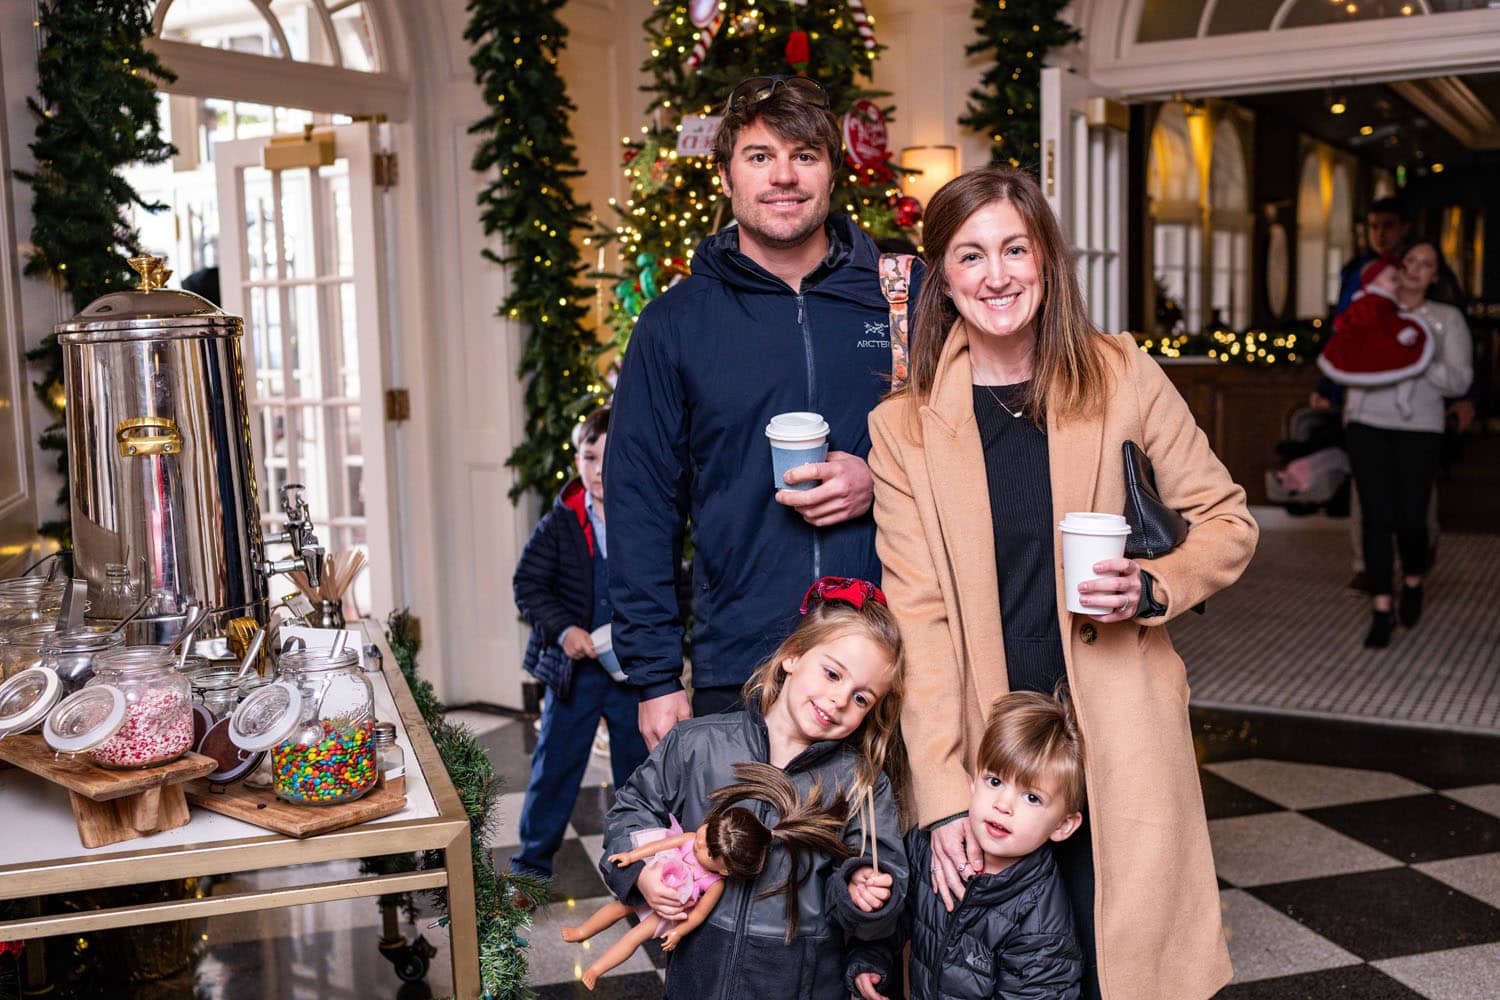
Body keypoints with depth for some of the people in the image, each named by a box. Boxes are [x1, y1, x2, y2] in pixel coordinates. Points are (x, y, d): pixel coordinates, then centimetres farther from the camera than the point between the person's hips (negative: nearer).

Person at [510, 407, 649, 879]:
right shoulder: (559, 523, -5)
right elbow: (528, 584, -3)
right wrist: (563, 630, -16)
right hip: (573, 667, 0)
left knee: (639, 765, 13)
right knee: (555, 764, 8)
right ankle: (532, 861, 22)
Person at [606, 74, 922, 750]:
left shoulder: (906, 300, 5)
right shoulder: (674, 324, 5)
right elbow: (641, 509, 5)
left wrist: (883, 485, -10)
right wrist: (654, 679, 0)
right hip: (737, 672, 0)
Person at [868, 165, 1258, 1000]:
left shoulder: (1121, 376, 0)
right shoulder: (903, 428, -1)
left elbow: (1226, 520, 8)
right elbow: (919, 617, -4)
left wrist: (1151, 588, -13)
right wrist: (942, 795, -10)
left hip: (1117, 738, 0)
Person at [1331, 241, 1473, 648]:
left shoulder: (1447, 318, 8)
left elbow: (1460, 380, 1)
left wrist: (1421, 365, -14)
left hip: (1418, 427, -1)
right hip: (1367, 423, 1)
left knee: (1410, 518, -2)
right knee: (1377, 517, -5)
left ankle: (1413, 583, 29)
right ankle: (1382, 611, 1)